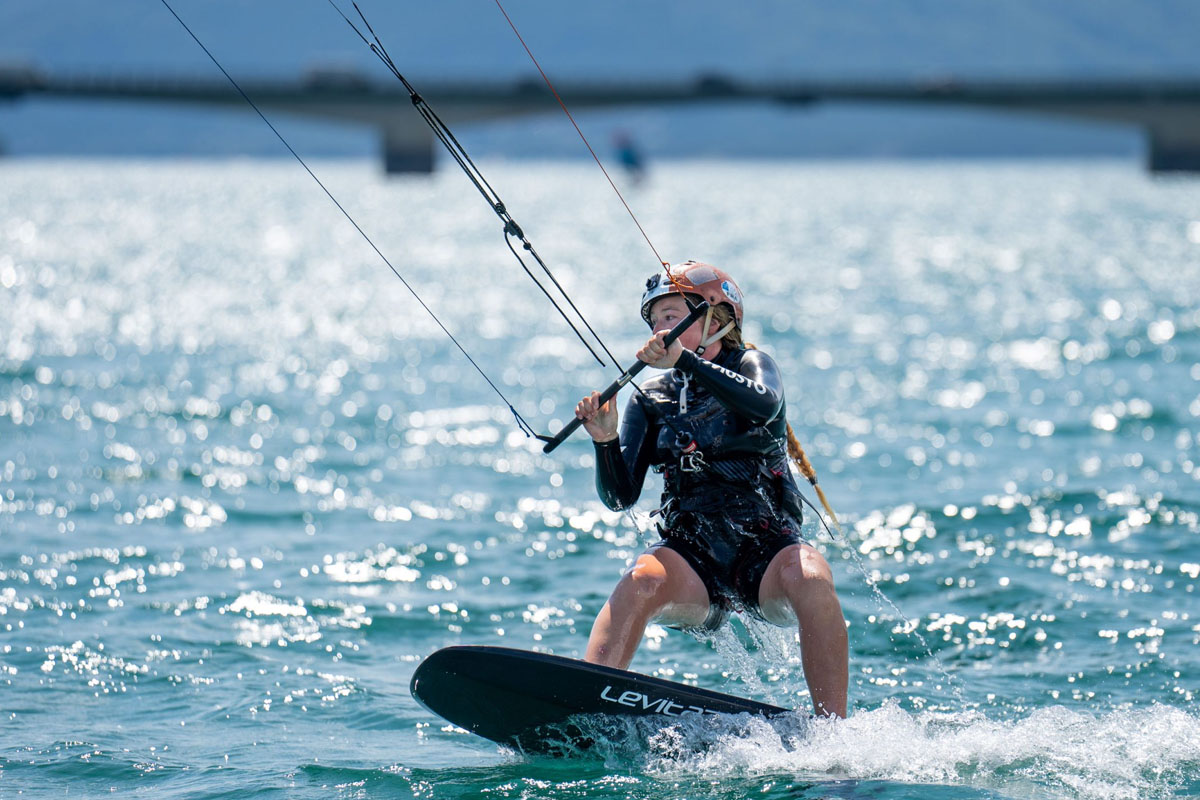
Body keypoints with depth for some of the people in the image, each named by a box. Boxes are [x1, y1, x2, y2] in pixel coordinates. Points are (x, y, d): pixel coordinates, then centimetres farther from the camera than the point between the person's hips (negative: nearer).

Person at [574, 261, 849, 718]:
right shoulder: (651, 400, 13)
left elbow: (764, 405, -21)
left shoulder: (749, 366, 6)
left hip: (766, 546, -2)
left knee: (809, 577, -34)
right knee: (641, 580, -30)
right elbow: (620, 496, 3)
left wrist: (684, 360, -29)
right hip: (692, 556, 2)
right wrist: (606, 441, -17)